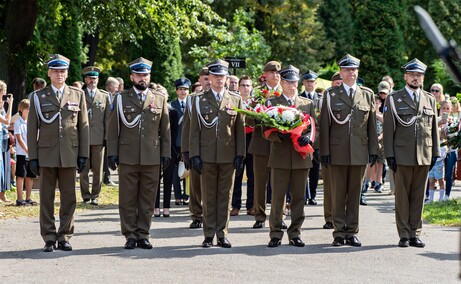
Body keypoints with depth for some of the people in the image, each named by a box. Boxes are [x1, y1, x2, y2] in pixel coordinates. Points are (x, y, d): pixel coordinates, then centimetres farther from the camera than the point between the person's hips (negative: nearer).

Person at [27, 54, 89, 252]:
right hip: (46, 154, -1)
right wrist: (32, 157, -1)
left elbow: (84, 126, 8)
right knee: (46, 198, 1)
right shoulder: (38, 97, 6)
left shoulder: (78, 95, 9)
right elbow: (32, 129, 5)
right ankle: (49, 238, 7)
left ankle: (64, 237, 10)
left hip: (69, 155, 1)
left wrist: (83, 154, 2)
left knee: (69, 197, 2)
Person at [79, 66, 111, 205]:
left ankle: (95, 196, 11)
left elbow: (108, 118, 9)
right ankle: (86, 196, 8)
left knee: (98, 170, 2)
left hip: (99, 138, 1)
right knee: (84, 170, 0)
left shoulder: (105, 96, 11)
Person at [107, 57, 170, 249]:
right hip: (127, 158, -1)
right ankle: (130, 235, 8)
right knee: (128, 199, 1)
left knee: (148, 199, 4)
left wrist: (166, 153, 5)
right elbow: (113, 129, 6)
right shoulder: (121, 99, 7)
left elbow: (165, 130, 12)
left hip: (152, 159, 1)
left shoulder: (160, 99, 11)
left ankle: (143, 235, 11)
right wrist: (112, 153, -1)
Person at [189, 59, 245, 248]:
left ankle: (222, 234, 9)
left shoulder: (236, 100, 9)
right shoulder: (200, 100, 6)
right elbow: (194, 130, 4)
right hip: (207, 156, -1)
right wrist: (194, 155, -4)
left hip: (228, 156, 1)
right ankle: (209, 235, 8)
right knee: (208, 197, 3)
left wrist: (240, 155, 1)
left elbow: (240, 130, 8)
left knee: (225, 196, 3)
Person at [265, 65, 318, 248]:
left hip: (301, 156, 2)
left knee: (299, 197, 5)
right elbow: (266, 130, 1)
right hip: (280, 157, -2)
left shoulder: (308, 104, 14)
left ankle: (295, 233, 12)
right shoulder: (272, 103, 7)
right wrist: (279, 136, -18)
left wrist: (308, 138, -11)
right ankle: (276, 234, 4)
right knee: (277, 197, -3)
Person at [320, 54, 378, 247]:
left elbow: (372, 124, 10)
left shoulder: (367, 95, 10)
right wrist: (324, 151, -4)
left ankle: (352, 232, 11)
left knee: (355, 194, 5)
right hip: (337, 152, -2)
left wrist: (373, 150, 5)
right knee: (338, 195, 1)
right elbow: (324, 125, 2)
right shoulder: (331, 95, 4)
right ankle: (339, 232, 7)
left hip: (359, 153, 2)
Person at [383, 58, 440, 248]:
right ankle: (404, 235, 6)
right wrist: (389, 155, -6)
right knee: (402, 196, 1)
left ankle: (415, 234, 11)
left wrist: (436, 153, 7)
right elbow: (388, 130, 0)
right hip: (402, 156, -3)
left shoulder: (430, 100, 13)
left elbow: (434, 129, 14)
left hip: (424, 156, 3)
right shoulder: (394, 99, 3)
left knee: (418, 196, 5)